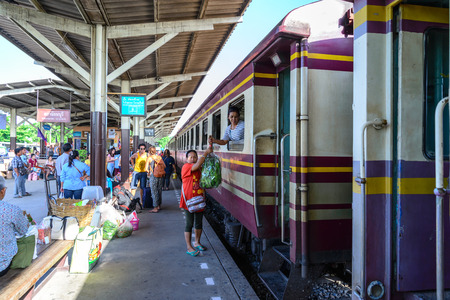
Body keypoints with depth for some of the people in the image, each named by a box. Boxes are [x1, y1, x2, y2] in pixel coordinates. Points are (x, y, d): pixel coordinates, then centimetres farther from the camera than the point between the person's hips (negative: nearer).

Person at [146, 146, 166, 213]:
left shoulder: (149, 158, -5)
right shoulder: (159, 157, 6)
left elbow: (146, 168, -6)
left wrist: (149, 172, 13)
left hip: (153, 176, -5)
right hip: (161, 176, 5)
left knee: (154, 192, 0)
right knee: (160, 191, 14)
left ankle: (155, 208, 2)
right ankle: (159, 205, 24)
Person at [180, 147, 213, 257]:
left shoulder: (200, 169, 8)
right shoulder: (186, 167, -12)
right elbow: (197, 165, -31)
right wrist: (206, 152, -29)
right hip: (189, 201, -7)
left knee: (199, 223, 16)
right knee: (189, 224, 1)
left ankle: (197, 243, 34)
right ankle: (189, 247, 12)